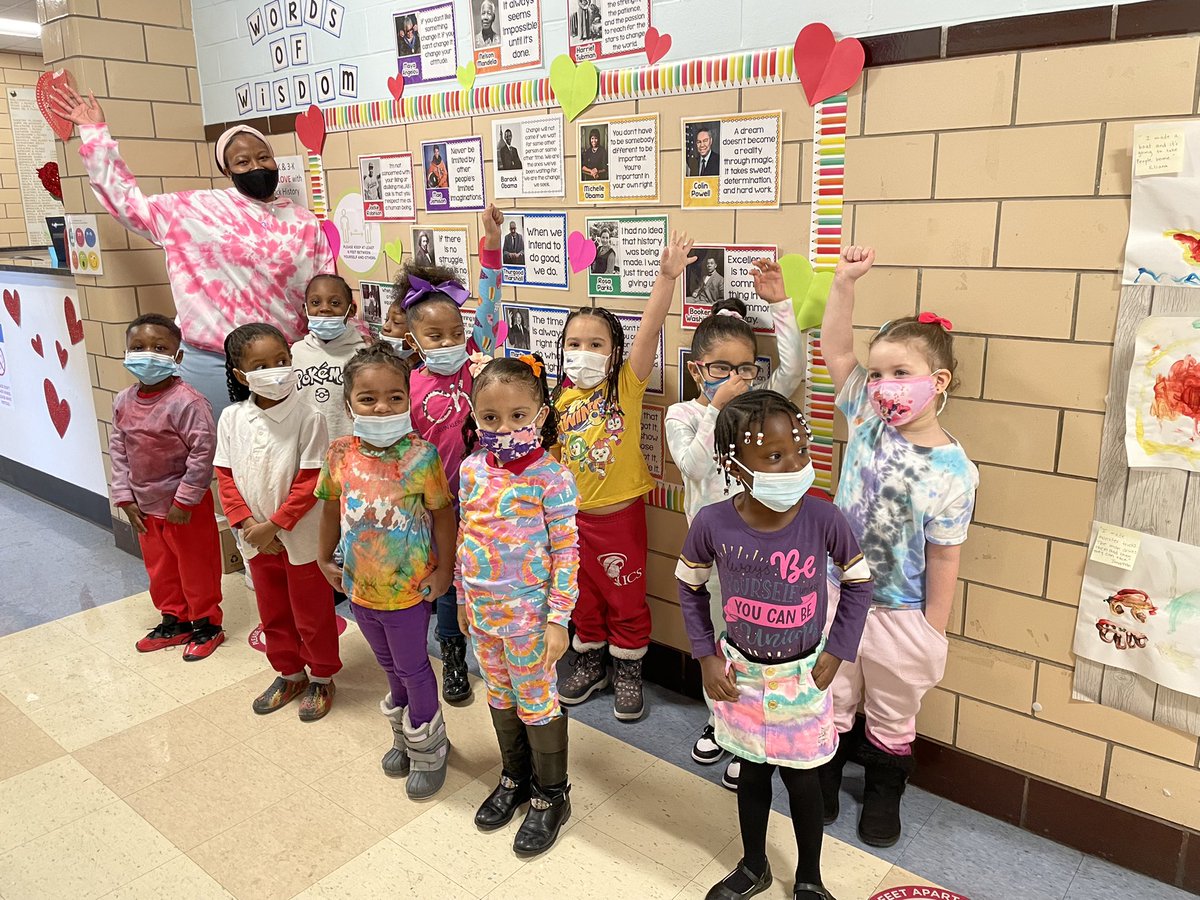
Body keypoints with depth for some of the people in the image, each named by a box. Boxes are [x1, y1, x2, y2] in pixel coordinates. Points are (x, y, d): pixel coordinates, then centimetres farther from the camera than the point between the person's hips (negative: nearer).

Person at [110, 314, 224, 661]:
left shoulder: (186, 401, -23)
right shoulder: (124, 402, 0)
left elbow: (203, 452, -24)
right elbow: (118, 450, 6)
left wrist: (184, 500, -20)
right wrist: (124, 497, 1)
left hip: (185, 506, -7)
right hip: (144, 505, 7)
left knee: (196, 567, 9)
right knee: (159, 568, 21)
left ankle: (207, 625, 27)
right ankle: (175, 621, 39)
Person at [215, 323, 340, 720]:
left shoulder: (308, 418, -17)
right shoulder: (231, 419, -4)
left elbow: (310, 482, -17)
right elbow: (225, 476, 0)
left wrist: (274, 525, -18)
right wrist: (246, 523, -11)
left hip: (301, 538, -4)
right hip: (257, 538, 5)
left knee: (312, 614, 12)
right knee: (273, 612, 21)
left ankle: (321, 678, 32)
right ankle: (289, 674, 41)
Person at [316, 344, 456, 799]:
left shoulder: (419, 455, -21)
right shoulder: (341, 453, -9)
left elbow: (443, 515, -13)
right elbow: (331, 507, 6)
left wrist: (443, 570, -11)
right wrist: (326, 558, 13)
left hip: (408, 588, -5)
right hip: (360, 586, 5)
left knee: (412, 667, 12)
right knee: (390, 665, 24)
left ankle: (428, 748, 34)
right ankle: (404, 736, 47)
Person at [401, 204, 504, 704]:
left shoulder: (473, 364, -6)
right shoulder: (409, 391, -9)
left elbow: (487, 306, -14)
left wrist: (491, 243, -22)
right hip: (443, 503, -1)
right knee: (449, 583, 16)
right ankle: (453, 660, 36)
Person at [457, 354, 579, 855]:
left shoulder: (550, 477, -18)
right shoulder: (473, 469, -2)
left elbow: (566, 552, -14)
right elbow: (464, 537, 9)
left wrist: (558, 619, -14)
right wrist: (463, 598, 13)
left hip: (526, 612, -5)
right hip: (482, 607, 6)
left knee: (536, 702, 10)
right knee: (499, 696, 21)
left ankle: (550, 796, 30)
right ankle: (514, 776, 43)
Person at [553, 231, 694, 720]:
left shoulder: (627, 385, -11)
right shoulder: (561, 399, 0)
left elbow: (649, 330, -25)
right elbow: (553, 454, 10)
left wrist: (667, 277, -36)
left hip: (620, 512, -4)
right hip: (574, 515, 4)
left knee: (626, 597, 11)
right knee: (583, 596, 19)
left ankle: (627, 672, 30)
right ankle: (590, 663, 39)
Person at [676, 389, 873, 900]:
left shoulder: (823, 519, -23)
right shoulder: (712, 523, -21)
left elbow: (859, 582, -5)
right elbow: (689, 587, -2)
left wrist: (836, 653, -6)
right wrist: (706, 656, -4)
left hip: (801, 676, -1)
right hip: (741, 673, 1)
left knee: (801, 778, 15)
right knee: (752, 770, 21)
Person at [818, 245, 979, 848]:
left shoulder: (951, 472, -19)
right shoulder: (867, 418, -8)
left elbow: (943, 557, -13)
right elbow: (835, 348, -9)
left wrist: (932, 633, -7)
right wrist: (844, 282, -20)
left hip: (900, 616, -3)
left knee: (892, 716, 20)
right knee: (832, 699, 21)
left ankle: (884, 793, 42)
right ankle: (824, 770, 44)